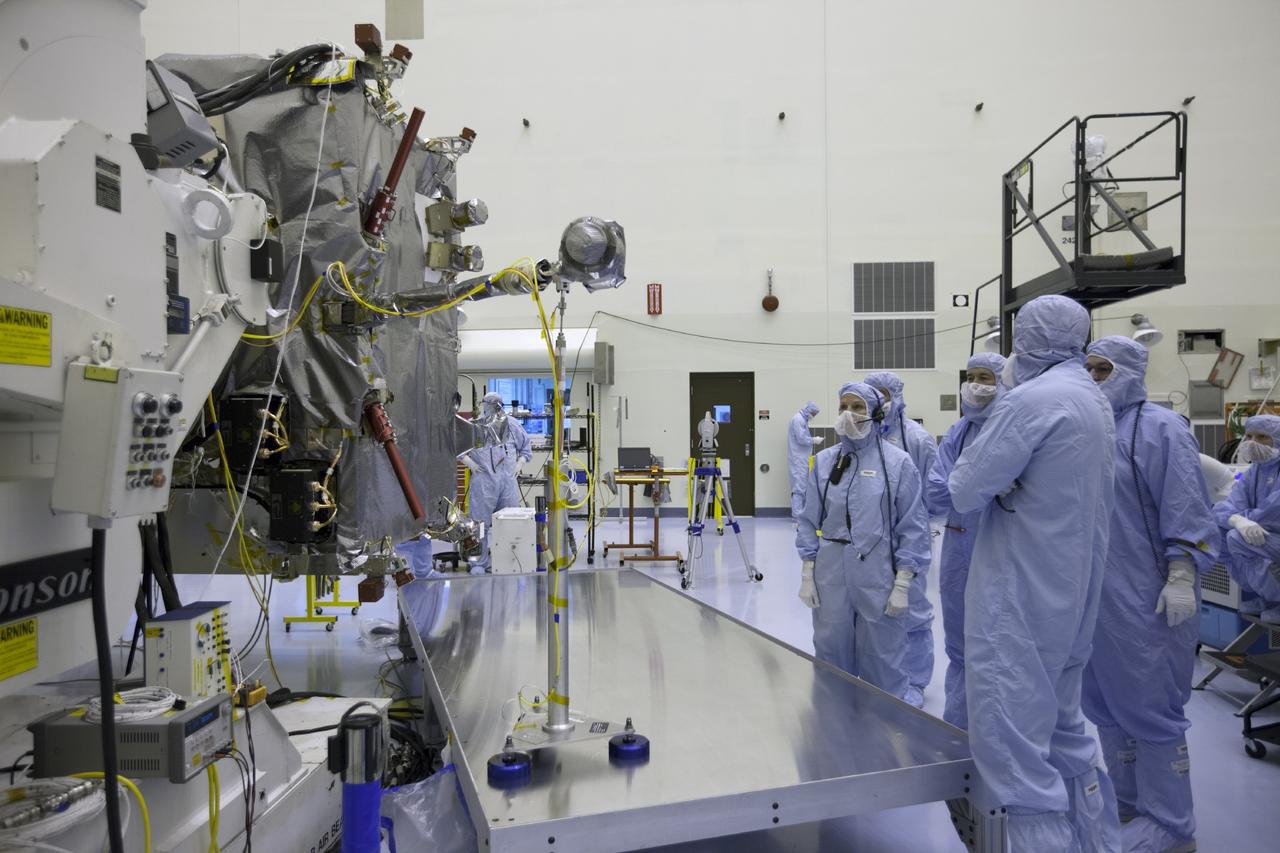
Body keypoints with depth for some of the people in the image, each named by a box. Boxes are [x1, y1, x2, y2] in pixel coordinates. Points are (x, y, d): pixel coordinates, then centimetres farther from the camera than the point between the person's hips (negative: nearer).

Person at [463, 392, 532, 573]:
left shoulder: (511, 424, 10)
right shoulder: (473, 426, 0)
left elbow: (526, 444, 23)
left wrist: (520, 462, 12)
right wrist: (467, 461, -5)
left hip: (508, 481, 3)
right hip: (483, 481, -3)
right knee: (480, 523, -1)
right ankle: (479, 563, 8)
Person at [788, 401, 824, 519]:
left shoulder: (802, 420, 17)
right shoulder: (798, 419, -14)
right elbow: (801, 439, -19)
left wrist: (813, 439, 6)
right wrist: (814, 440, -7)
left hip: (802, 459, 10)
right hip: (798, 460, -10)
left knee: (803, 486, 11)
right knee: (799, 486, -7)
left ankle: (800, 512, 16)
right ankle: (797, 514, -5)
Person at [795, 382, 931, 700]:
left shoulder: (898, 462, -5)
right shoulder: (823, 461, 3)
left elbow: (913, 527, -4)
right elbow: (809, 520, 7)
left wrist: (903, 583, -7)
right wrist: (807, 574, 3)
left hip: (879, 577, -3)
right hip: (831, 575, 3)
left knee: (883, 664, 6)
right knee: (831, 657, 13)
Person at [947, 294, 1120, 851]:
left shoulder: (1033, 398, -17)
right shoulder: (1094, 401, 12)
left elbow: (964, 492, -15)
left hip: (1020, 599, -10)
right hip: (1071, 595, 10)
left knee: (1014, 743, -3)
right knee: (1062, 727, 22)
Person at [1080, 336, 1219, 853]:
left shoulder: (1160, 428, -8)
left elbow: (1186, 509, -13)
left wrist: (1181, 577, -19)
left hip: (1144, 599, -7)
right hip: (1093, 597, 7)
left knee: (1149, 706, 1)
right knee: (1105, 702, 15)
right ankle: (1128, 801, 30)